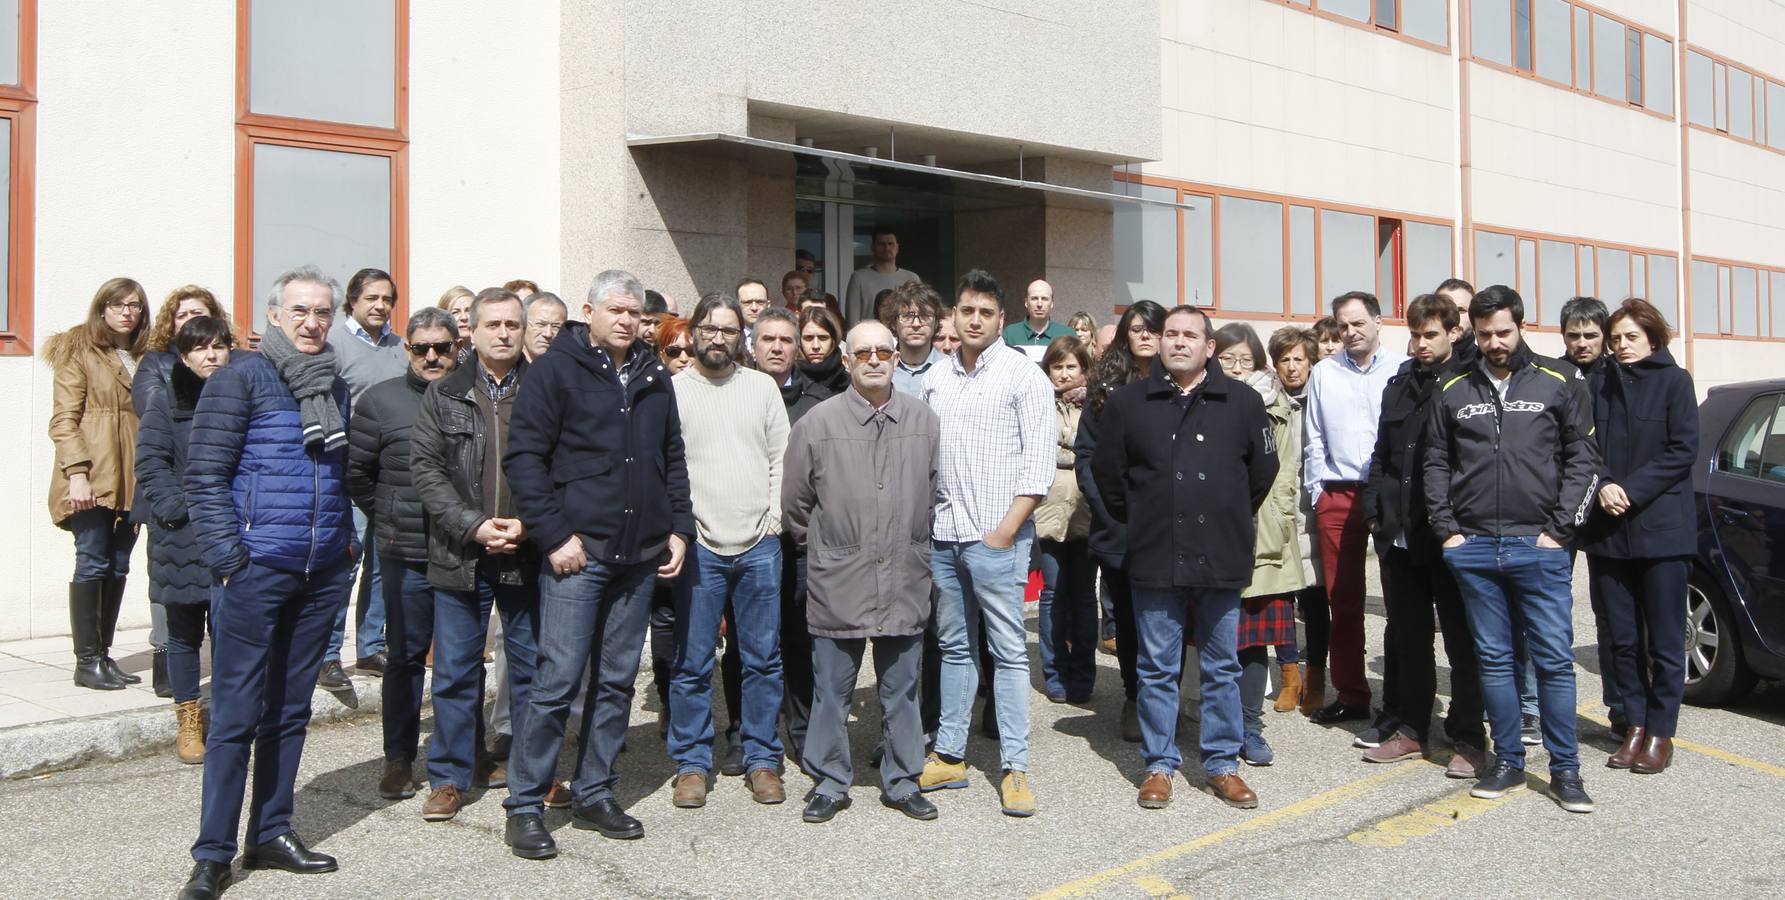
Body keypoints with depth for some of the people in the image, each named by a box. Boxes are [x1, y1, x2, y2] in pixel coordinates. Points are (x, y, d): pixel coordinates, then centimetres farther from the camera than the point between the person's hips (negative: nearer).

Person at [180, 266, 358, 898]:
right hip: (255, 572, -6)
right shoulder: (241, 377, -5)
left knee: (291, 709, 13)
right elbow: (204, 475, -9)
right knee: (237, 713, -2)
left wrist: (348, 539, 12)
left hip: (323, 574, 6)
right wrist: (227, 555, -14)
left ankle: (272, 834, 24)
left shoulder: (337, 387, 13)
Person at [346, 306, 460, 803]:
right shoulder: (381, 400, 1)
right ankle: (398, 759, 20)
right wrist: (390, 518, 4)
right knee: (405, 656, 8)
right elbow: (355, 472, 6)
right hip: (406, 556, -1)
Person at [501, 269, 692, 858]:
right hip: (578, 553, -6)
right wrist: (554, 534, -14)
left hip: (641, 556, 6)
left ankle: (594, 796, 23)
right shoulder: (557, 369, -3)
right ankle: (525, 807, 6)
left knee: (616, 681, 11)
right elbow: (523, 456, -8)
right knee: (557, 681, -6)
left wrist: (679, 527, 11)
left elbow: (672, 458, 21)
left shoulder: (654, 378, 14)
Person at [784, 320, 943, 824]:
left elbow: (935, 491, 15)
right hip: (837, 582, -2)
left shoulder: (924, 421, 3)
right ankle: (830, 782, 21)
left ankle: (901, 781, 25)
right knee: (832, 691, 7)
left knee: (901, 689, 12)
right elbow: (795, 502, 4)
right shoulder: (818, 423, -4)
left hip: (904, 582, 2)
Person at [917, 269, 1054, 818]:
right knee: (954, 647, 13)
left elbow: (1039, 463, -8)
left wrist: (1007, 529, -13)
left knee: (1008, 650, -2)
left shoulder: (1023, 375, -3)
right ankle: (949, 755, 21)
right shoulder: (935, 380, 13)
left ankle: (1014, 767, 4)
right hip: (942, 534, 5)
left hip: (997, 536, -5)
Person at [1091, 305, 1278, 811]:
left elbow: (1263, 469, 12)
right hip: (1155, 561, 0)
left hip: (1221, 560, 1)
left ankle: (1223, 764, 21)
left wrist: (1232, 519, 14)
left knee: (1222, 668, 10)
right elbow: (1106, 470, 11)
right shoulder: (1128, 403, 3)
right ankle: (1159, 765, 18)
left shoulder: (1242, 403, 3)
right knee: (1157, 669, 7)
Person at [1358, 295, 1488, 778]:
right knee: (1408, 637, 13)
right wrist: (1374, 511, 6)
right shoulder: (1399, 386, 13)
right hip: (1400, 533, 6)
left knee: (1461, 638, 4)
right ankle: (1412, 729, 24)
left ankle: (1468, 739, 12)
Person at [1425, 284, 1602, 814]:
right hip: (1473, 547, 2)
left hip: (1538, 546, -2)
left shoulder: (1559, 383, 3)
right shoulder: (1453, 391, 9)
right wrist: (1447, 530, 3)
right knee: (1493, 660, 9)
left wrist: (1560, 528, -5)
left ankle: (1565, 770, 11)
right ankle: (1508, 763, 19)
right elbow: (1436, 463, 12)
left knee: (1554, 659, 0)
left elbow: (1584, 458, 2)